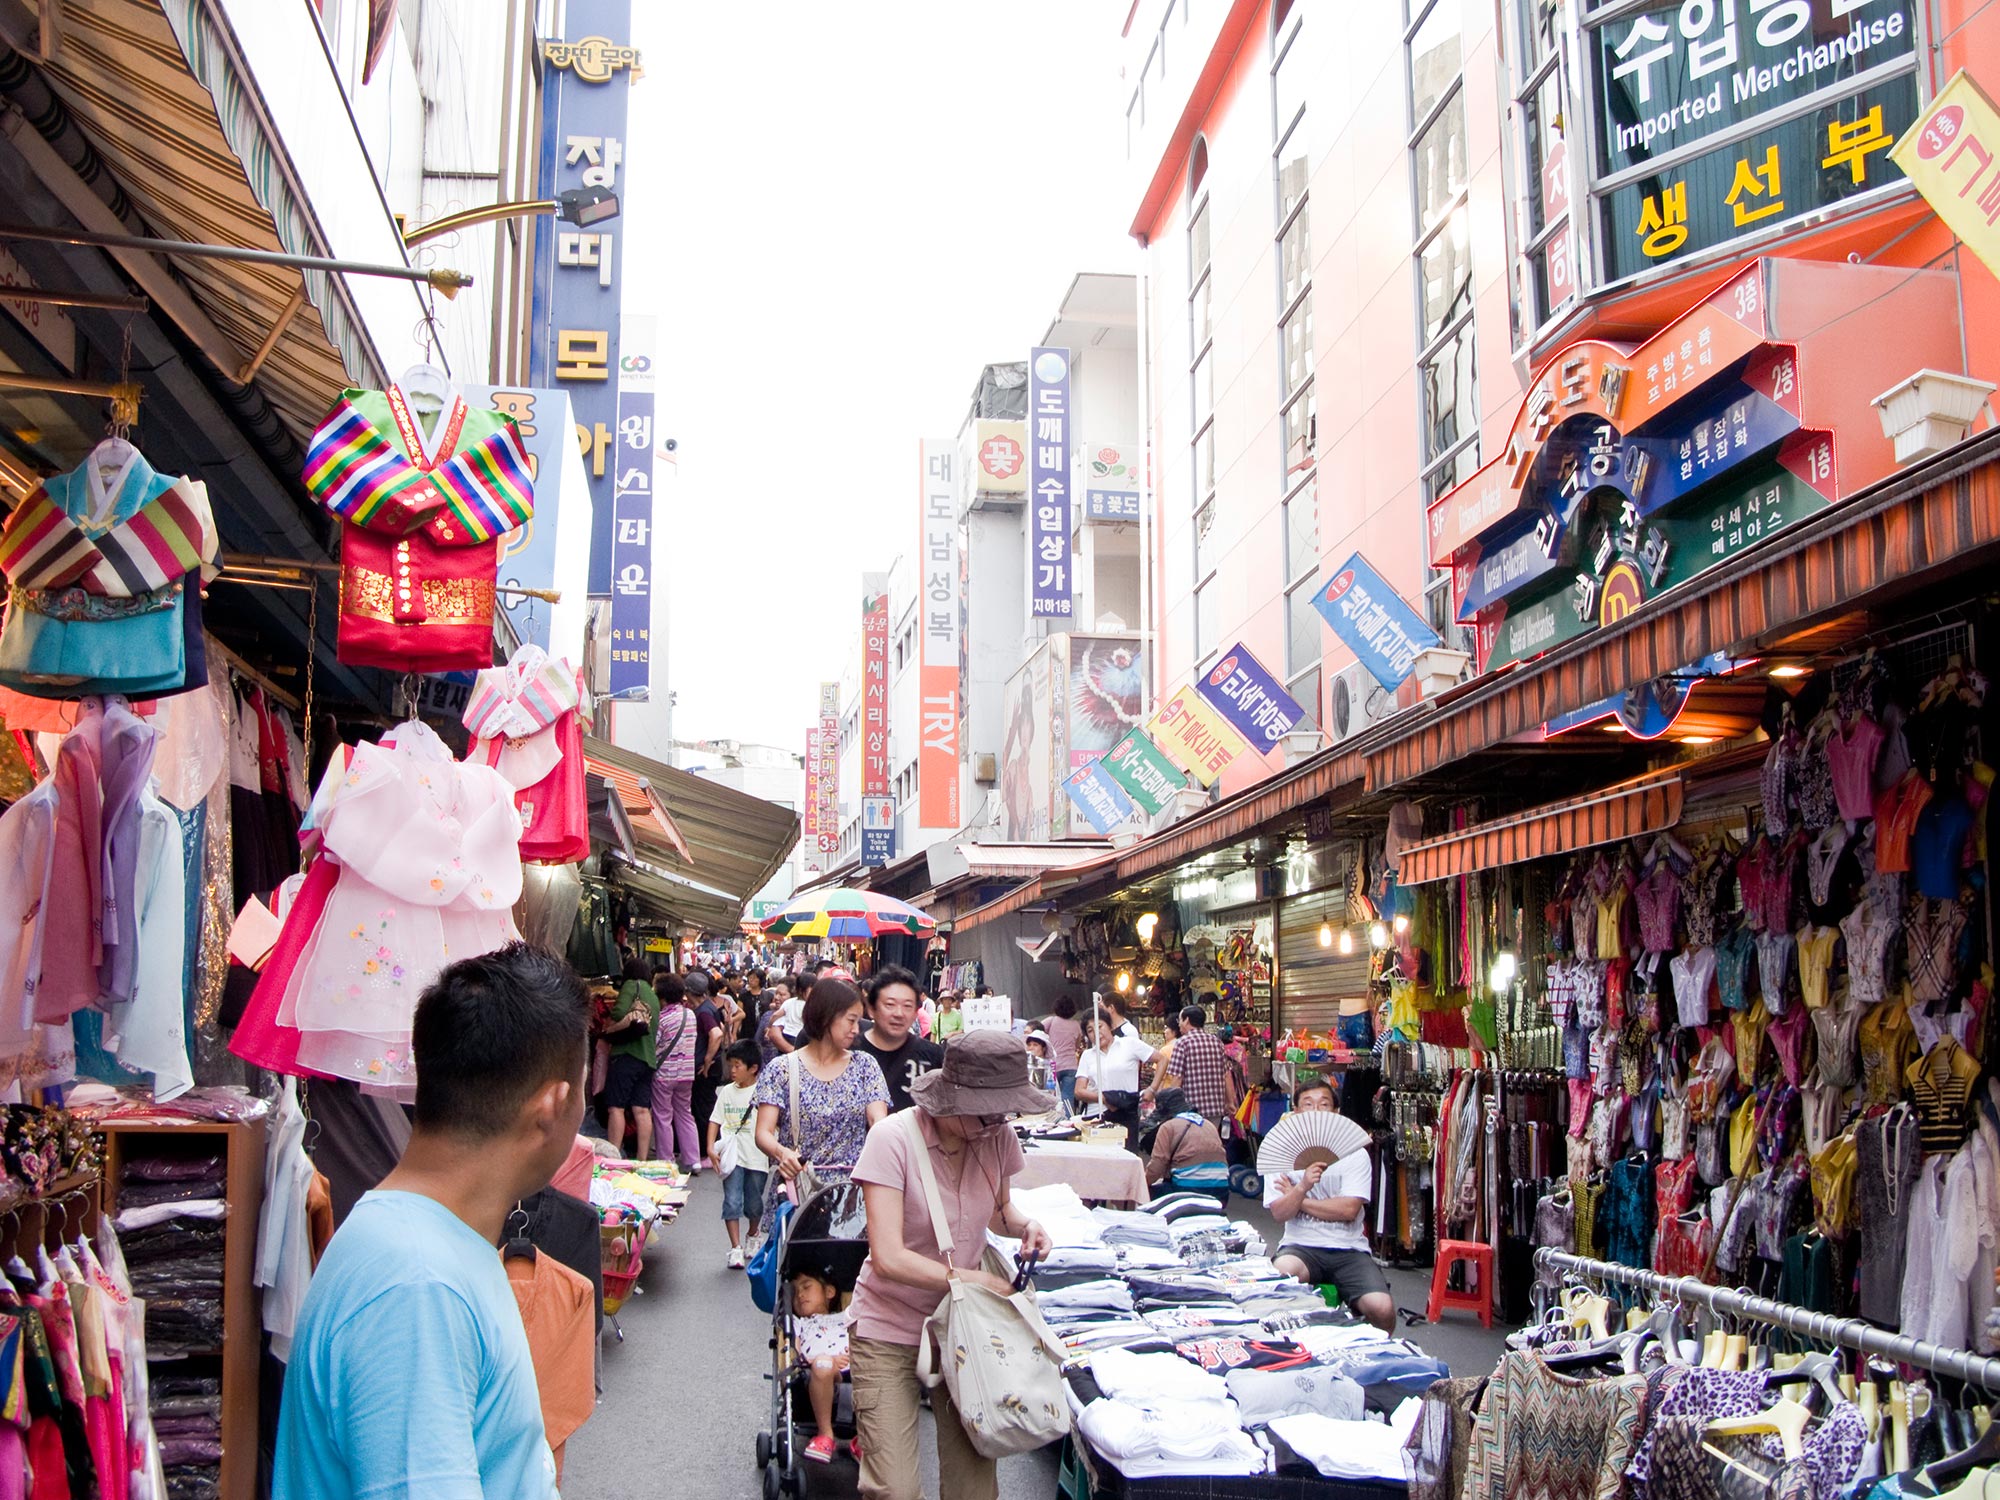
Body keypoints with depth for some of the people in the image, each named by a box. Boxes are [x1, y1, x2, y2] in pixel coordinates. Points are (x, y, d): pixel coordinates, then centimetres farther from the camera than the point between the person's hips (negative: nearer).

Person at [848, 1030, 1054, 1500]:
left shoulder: (997, 1137, -3)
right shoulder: (893, 1139, -20)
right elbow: (888, 1258, -24)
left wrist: (1024, 1225, -4)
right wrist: (975, 1281, -23)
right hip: (890, 1330, -4)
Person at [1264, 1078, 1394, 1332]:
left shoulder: (1355, 1154, 3)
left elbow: (1349, 1209, -9)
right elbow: (1279, 1213, -4)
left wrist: (1297, 1199, -6)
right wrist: (1302, 1188, -23)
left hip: (1349, 1249, 0)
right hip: (1300, 1246, 0)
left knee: (1382, 1309, -23)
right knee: (1281, 1273, -35)